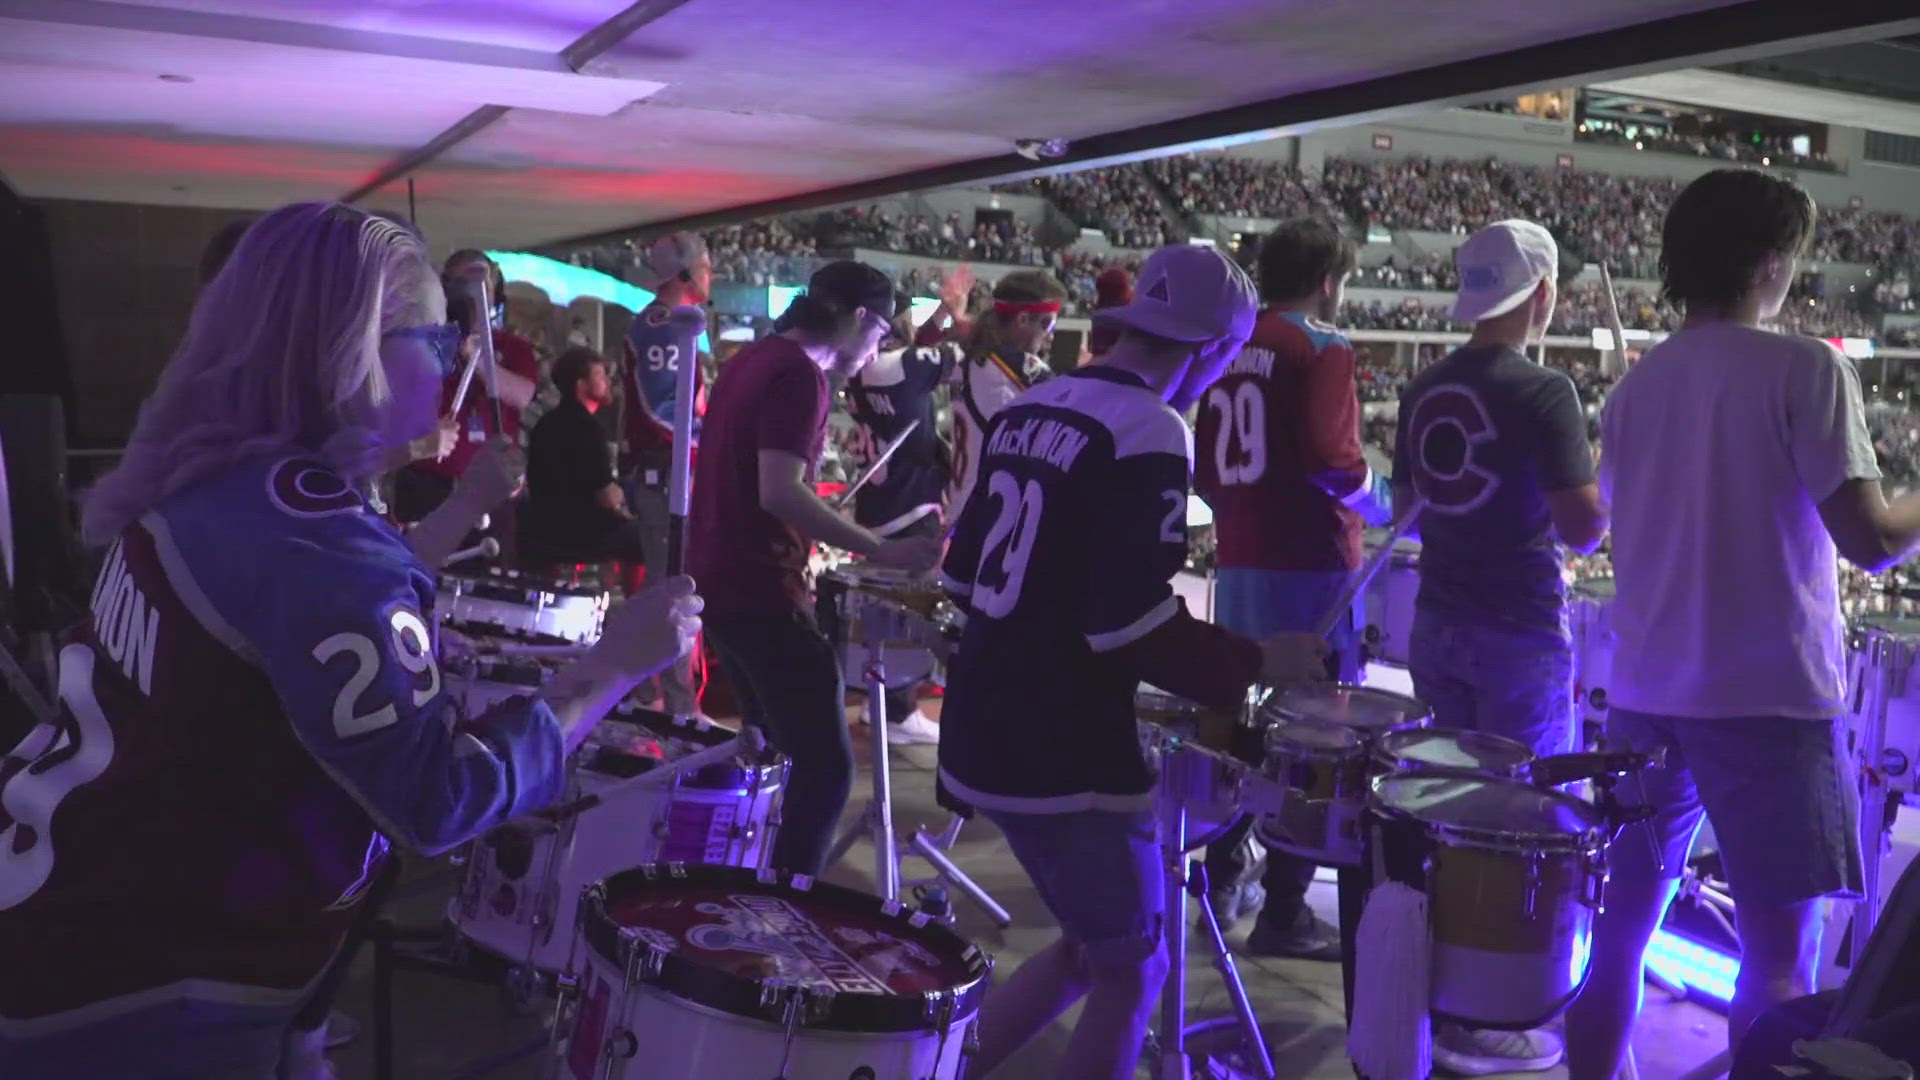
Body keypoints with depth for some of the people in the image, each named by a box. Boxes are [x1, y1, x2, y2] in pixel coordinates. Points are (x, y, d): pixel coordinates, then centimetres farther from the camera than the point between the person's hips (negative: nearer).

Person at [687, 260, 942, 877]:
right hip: (760, 590, -10)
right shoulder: (800, 375, -16)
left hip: (717, 578, 10)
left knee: (774, 747, 22)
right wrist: (881, 551, -25)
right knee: (826, 763, -7)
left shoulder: (753, 359, 14)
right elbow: (780, 493, -26)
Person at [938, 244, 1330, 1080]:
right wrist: (1257, 664, -11)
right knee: (1131, 971, 13)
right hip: (1065, 758, -8)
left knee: (1090, 947, 24)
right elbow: (1132, 626, -23)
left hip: (984, 738, 8)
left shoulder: (1028, 410, 9)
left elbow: (967, 575, 14)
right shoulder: (1147, 434, -17)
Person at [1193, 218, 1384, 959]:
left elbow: (1206, 466, 14)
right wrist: (1390, 506, -3)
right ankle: (1285, 913, 5)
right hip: (1309, 566, -7)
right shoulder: (1320, 347, -10)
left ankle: (1223, 882, 25)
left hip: (1239, 563, 8)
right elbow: (1330, 459, -20)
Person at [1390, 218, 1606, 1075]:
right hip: (1519, 637, -7)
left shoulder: (1424, 389, 5)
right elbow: (1582, 530, -20)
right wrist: (1611, 483, 0)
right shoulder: (1543, 392, -17)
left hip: (1437, 626, 7)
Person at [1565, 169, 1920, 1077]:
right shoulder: (1804, 368, -10)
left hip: (1645, 692, 6)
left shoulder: (1636, 384, 7)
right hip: (1768, 695, -6)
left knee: (1619, 925, 14)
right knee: (1778, 955, 4)